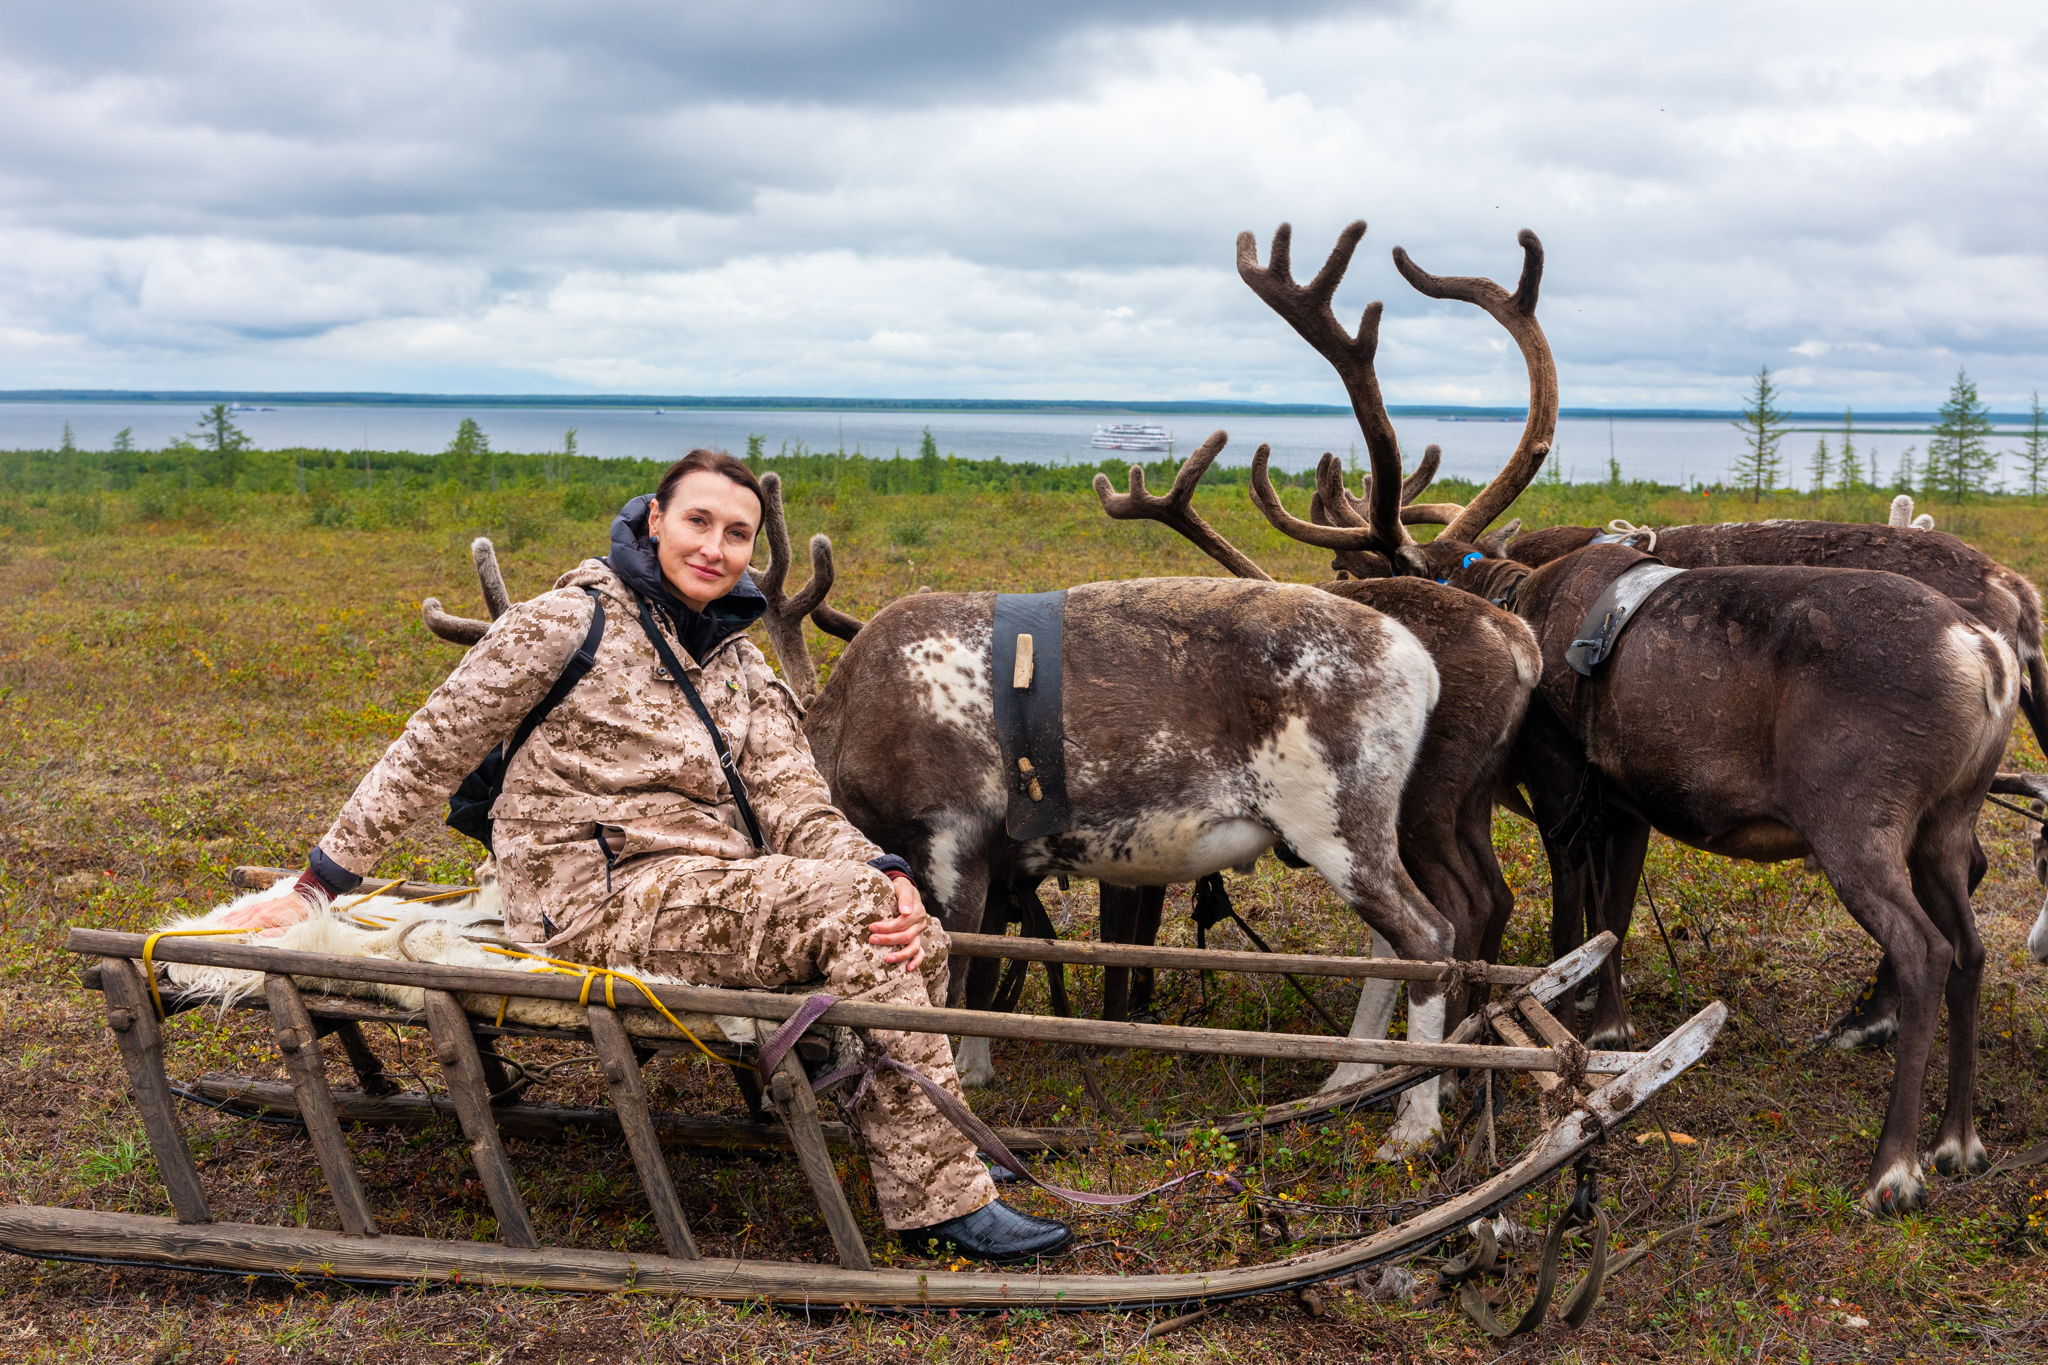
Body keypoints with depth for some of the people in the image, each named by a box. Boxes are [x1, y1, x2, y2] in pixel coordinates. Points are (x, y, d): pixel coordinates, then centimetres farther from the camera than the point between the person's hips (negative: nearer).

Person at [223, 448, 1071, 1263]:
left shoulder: (739, 665, 16)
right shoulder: (572, 622, -3)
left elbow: (793, 803, 6)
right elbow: (431, 752, 0)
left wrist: (886, 875, -15)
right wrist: (316, 885, 0)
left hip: (708, 890, 7)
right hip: (600, 900, -7)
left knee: (915, 938, -17)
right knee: (852, 904, -26)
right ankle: (942, 1200, -22)